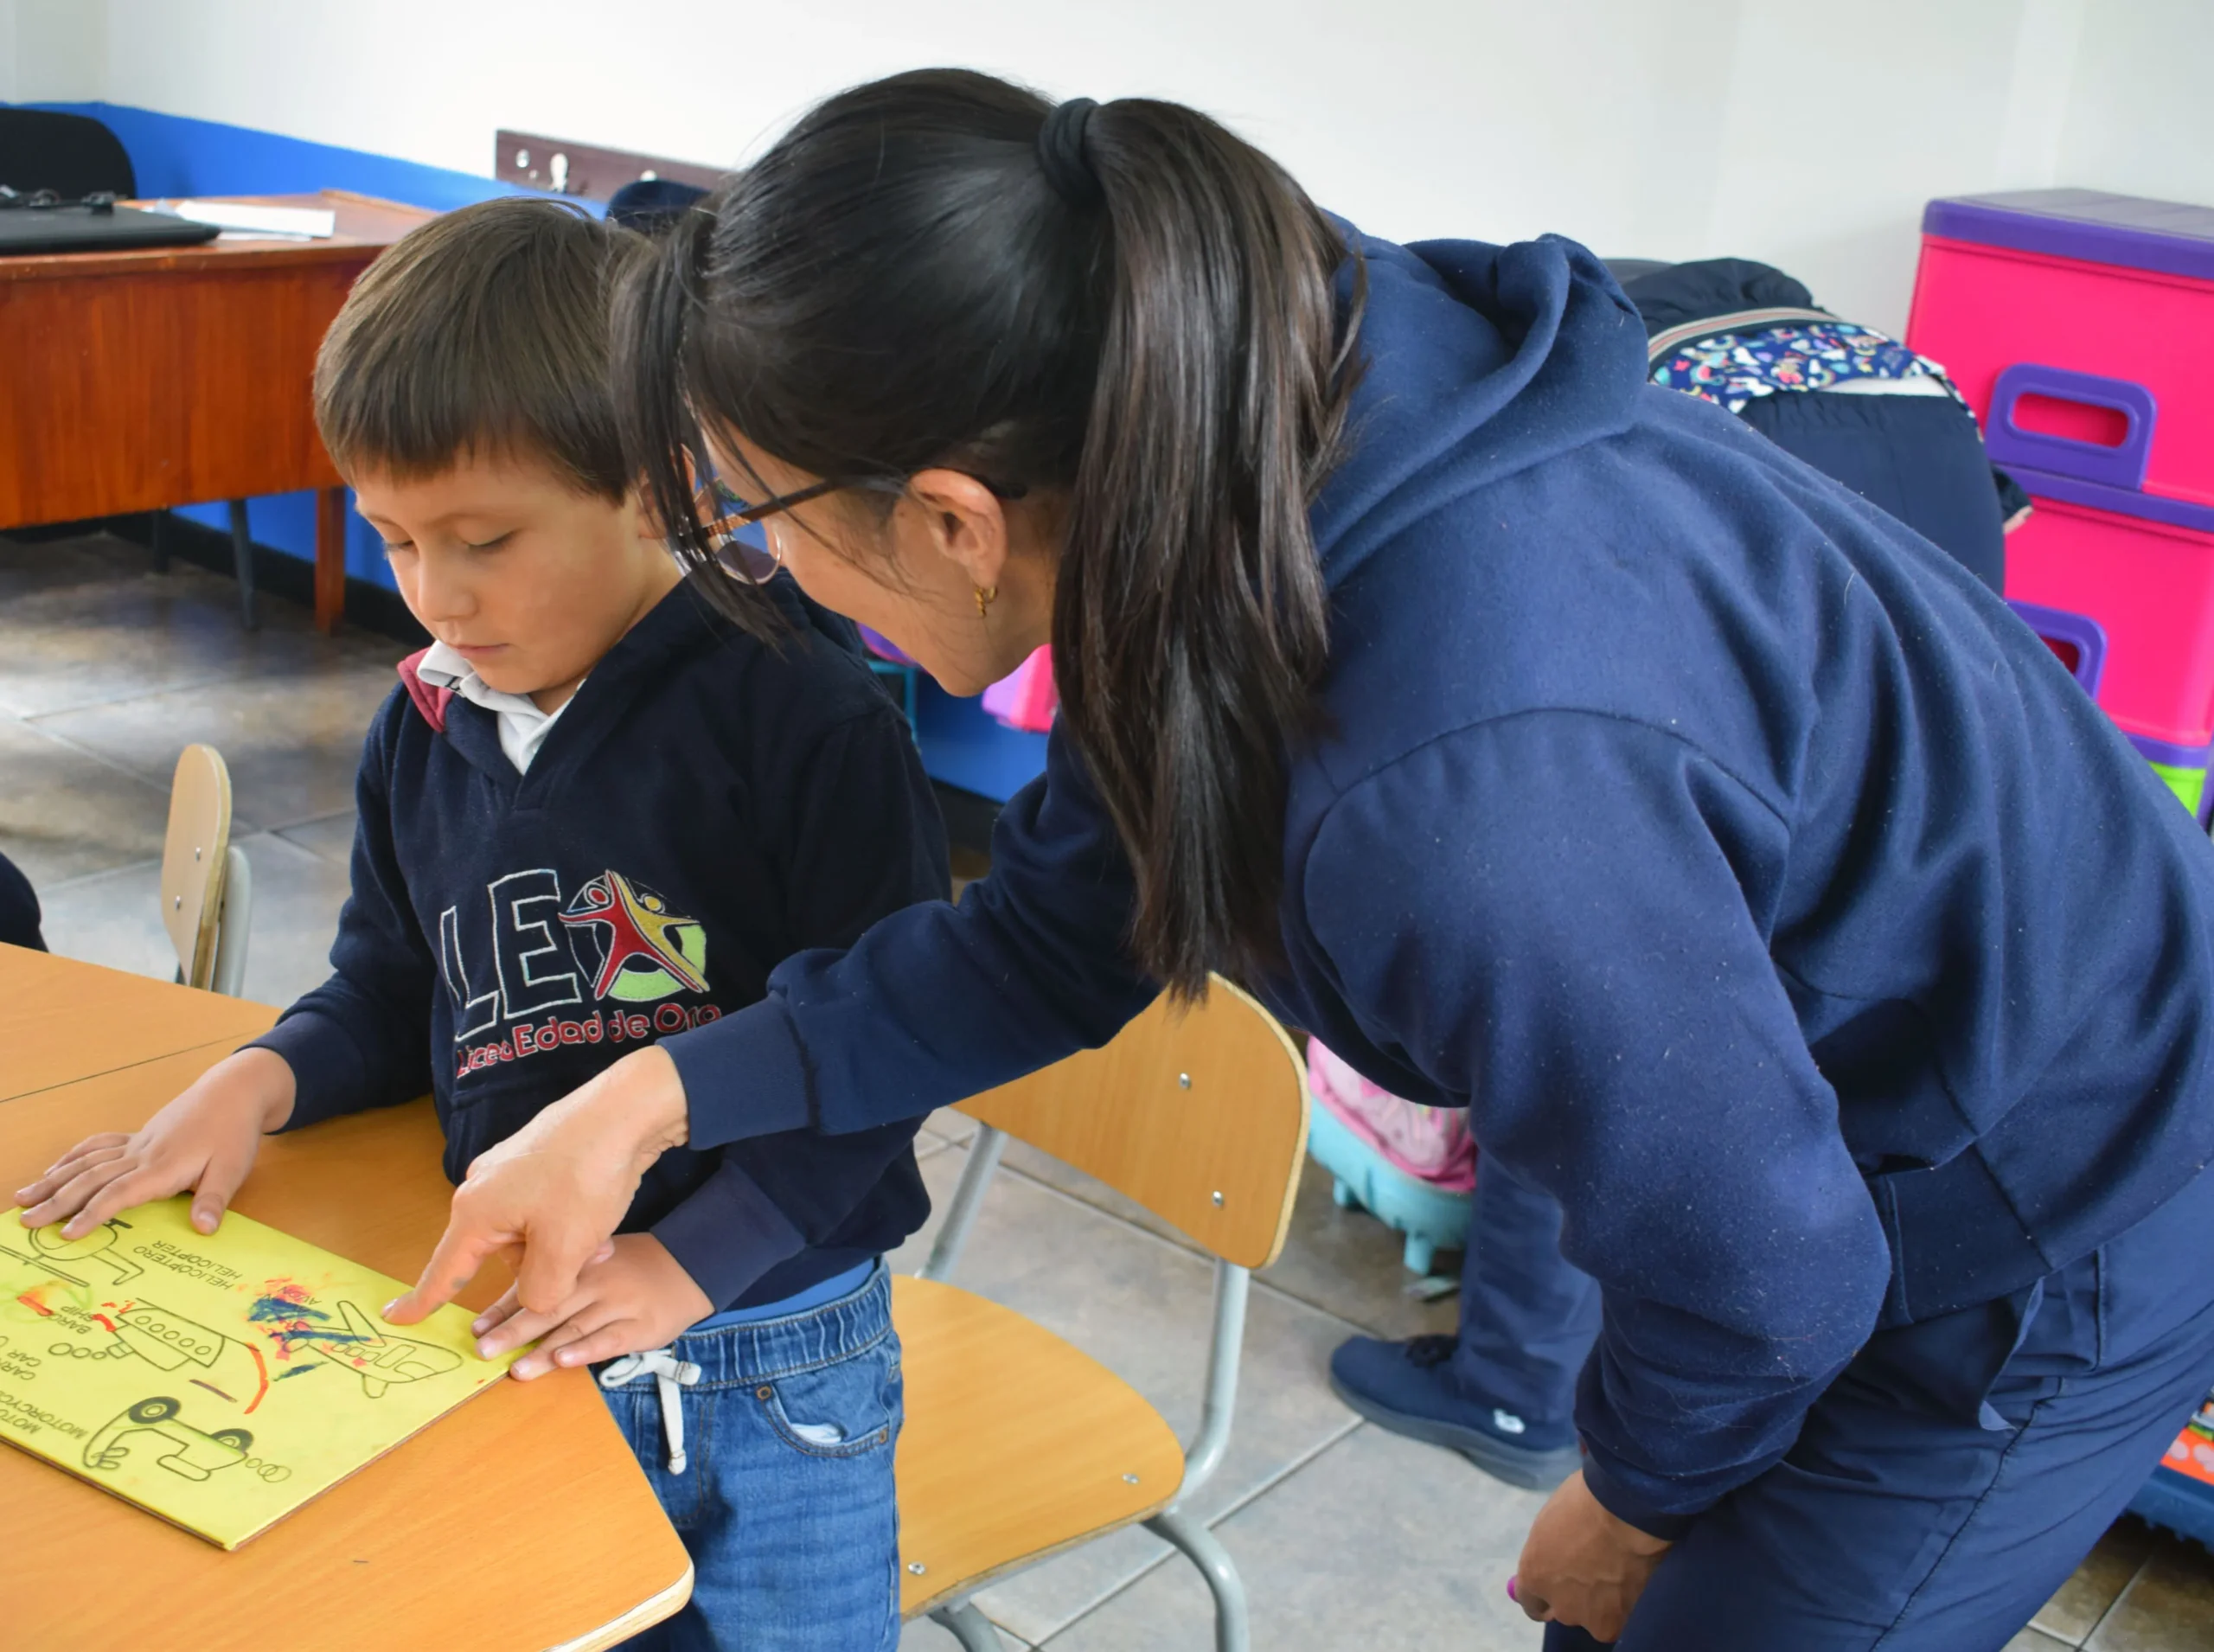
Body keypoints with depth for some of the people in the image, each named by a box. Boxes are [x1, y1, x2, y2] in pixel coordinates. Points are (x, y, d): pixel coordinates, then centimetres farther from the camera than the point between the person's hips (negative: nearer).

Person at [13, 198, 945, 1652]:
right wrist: (261, 1078, -4)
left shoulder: (807, 714, -17)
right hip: (521, 1339, 4)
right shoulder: (422, 727, 2)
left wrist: (688, 1263, -20)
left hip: (771, 1349, -4)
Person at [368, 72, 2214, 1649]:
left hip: (2034, 1262, -7)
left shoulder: (1465, 795, -42)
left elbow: (1758, 1269, -27)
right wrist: (656, 1097, -4)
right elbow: (1060, 921, -1)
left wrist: (1636, 1501, -5)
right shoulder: (1239, 476, -15)